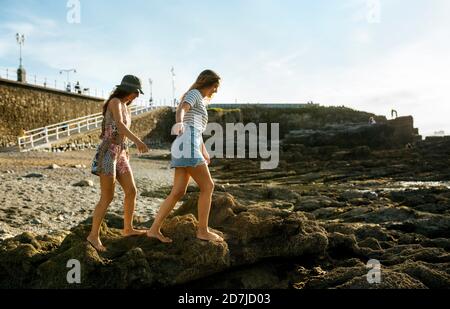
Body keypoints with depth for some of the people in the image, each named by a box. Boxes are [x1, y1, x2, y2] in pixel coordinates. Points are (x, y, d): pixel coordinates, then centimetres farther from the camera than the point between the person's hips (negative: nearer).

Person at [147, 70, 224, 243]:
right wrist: (179, 123, -44)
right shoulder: (194, 94, 0)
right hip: (187, 147, -10)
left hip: (184, 149, 10)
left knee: (178, 192, 5)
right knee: (207, 186, -5)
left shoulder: (199, 102, 29)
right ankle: (203, 231, 1)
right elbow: (181, 109, -21)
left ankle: (154, 229, 5)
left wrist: (204, 152, 44)